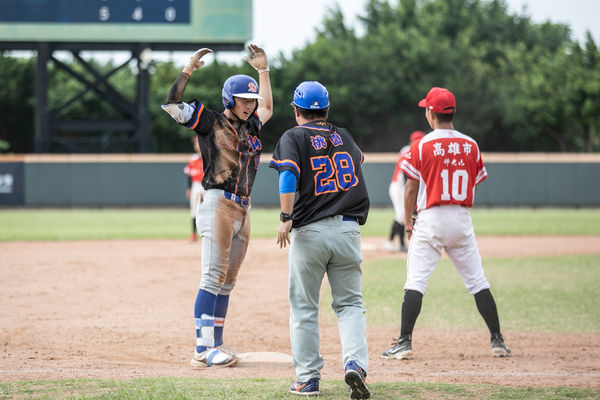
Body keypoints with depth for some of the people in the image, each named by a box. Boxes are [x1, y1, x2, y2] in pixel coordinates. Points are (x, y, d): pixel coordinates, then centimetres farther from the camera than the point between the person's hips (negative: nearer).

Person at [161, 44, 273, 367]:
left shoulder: (250, 127, 20)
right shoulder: (211, 122, 1)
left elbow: (267, 107, 39)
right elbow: (171, 104, -7)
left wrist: (263, 70, 32)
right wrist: (188, 70, -13)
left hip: (242, 211, 8)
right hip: (218, 204, -7)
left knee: (227, 282, 7)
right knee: (213, 277, -13)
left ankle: (215, 346, 9)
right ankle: (203, 350, -17)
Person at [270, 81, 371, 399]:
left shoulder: (293, 137, 0)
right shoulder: (344, 136, 13)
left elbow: (288, 174, -18)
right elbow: (357, 157, 36)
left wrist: (286, 218, -22)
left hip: (309, 231, -3)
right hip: (348, 229, 3)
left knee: (304, 308, 8)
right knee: (349, 303, 8)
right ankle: (355, 362, -15)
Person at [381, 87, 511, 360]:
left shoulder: (422, 146, -6)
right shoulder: (471, 146, 6)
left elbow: (411, 188, -3)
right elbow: (474, 186, 10)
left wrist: (408, 222, 7)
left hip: (431, 218, -4)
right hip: (463, 220, 4)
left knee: (416, 281, -4)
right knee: (477, 282, 10)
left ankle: (404, 342, -10)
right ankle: (498, 341, 10)